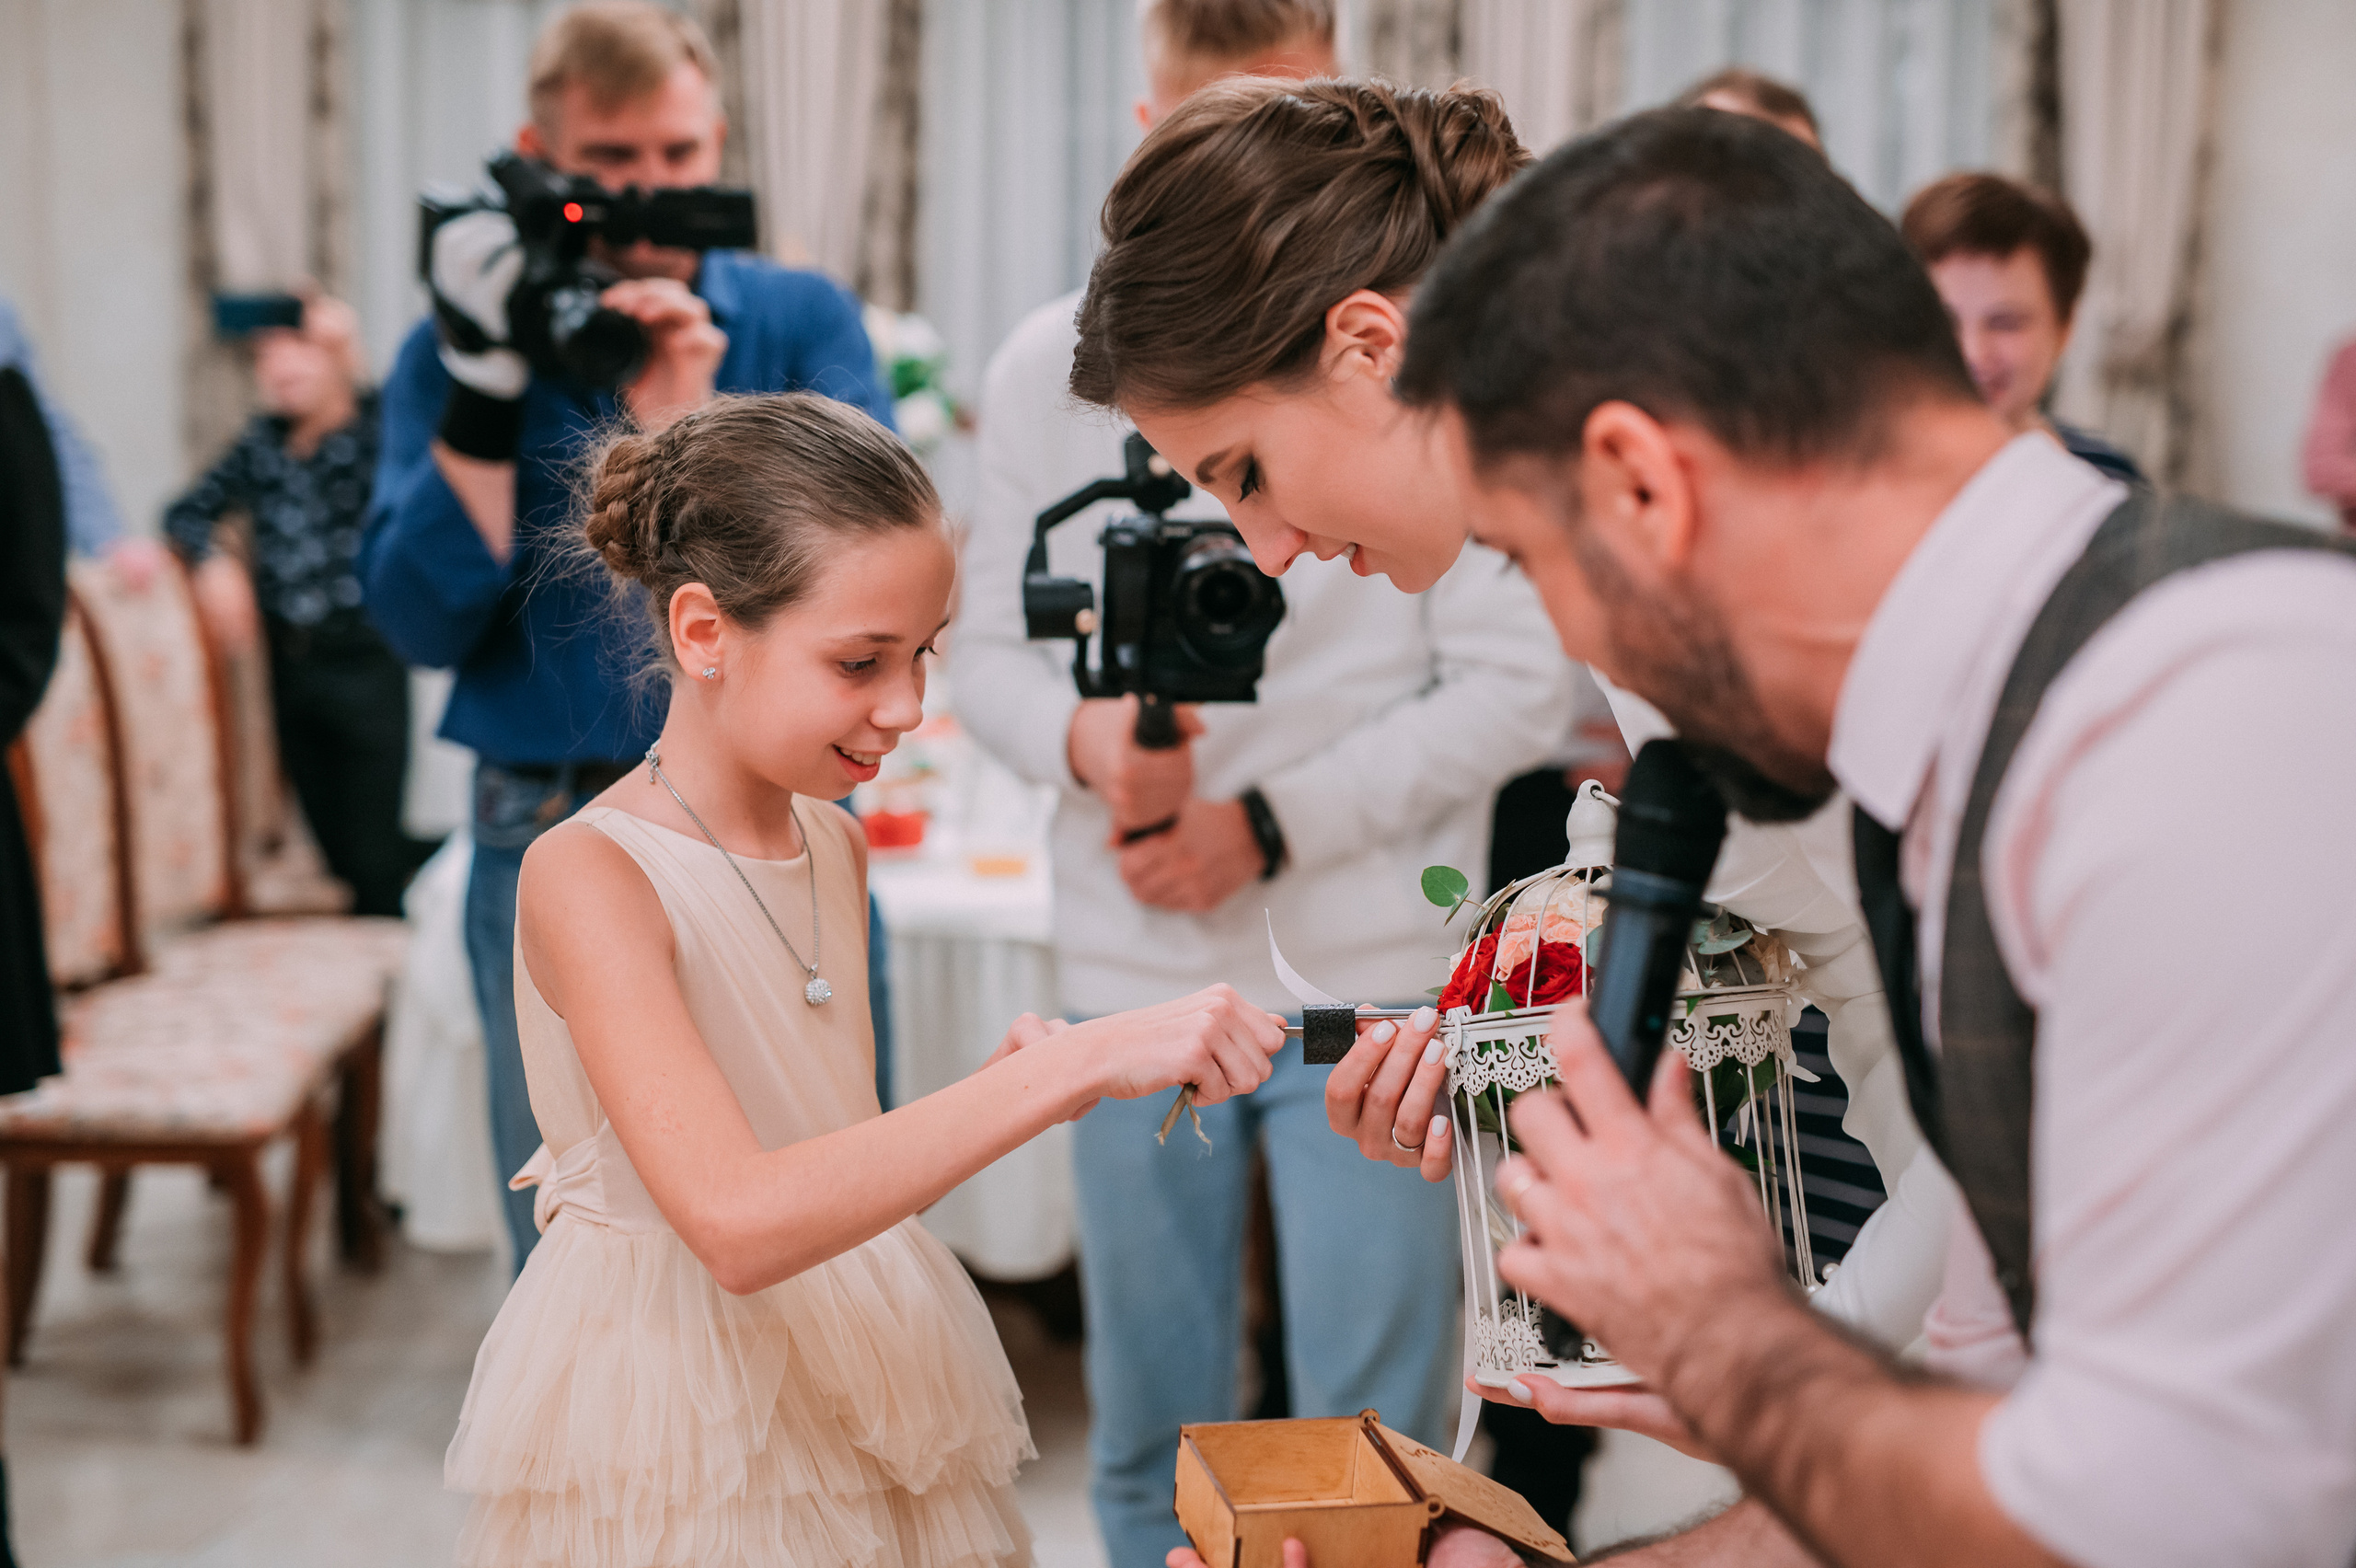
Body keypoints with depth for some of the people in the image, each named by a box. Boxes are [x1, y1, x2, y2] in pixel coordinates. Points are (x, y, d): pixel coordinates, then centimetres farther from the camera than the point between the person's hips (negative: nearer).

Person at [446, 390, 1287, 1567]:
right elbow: (738, 1220, -32)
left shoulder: (834, 845, 4)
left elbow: (836, 1162, 11)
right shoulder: (586, 875, -19)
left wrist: (998, 1088, -7)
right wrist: (1074, 1064, -34)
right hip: (681, 1441, -6)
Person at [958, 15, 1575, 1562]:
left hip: (1371, 975, -3)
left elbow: (1519, 683, -8)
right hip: (1131, 973, 3)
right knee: (1148, 1440, 14)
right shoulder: (1049, 369, 5)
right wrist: (1088, 739, -13)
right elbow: (990, 647, 9)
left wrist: (1268, 825, -12)